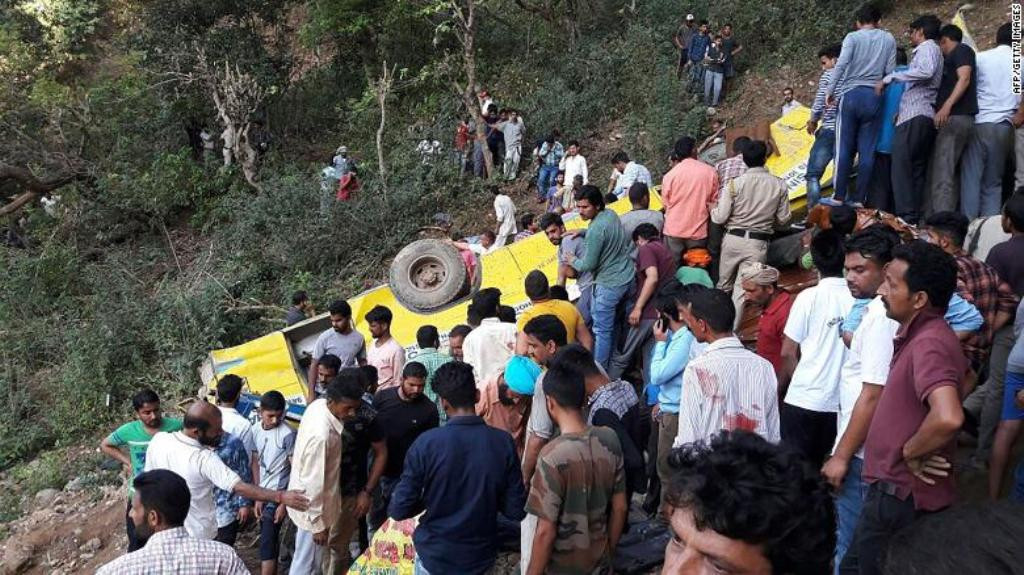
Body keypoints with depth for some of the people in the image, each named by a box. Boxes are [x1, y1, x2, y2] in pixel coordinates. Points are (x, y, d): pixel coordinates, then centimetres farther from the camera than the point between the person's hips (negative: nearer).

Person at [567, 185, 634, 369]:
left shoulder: (595, 230, -25)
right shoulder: (610, 214, 2)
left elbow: (588, 264, -17)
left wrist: (573, 261, 3)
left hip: (610, 284, -10)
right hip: (627, 276, 10)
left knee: (602, 330, -1)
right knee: (611, 323, 21)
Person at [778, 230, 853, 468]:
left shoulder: (809, 297, -10)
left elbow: (788, 353, -5)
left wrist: (780, 390, 8)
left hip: (803, 399, -3)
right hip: (841, 401, 3)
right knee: (822, 468, 14)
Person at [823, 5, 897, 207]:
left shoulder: (853, 37, 1)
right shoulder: (888, 39, 10)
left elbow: (841, 64, -12)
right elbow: (890, 71, 5)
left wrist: (830, 90, -7)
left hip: (851, 94, -2)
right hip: (874, 97, 2)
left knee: (844, 148, 0)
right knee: (867, 151, 3)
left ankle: (839, 196, 0)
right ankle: (859, 197, 4)